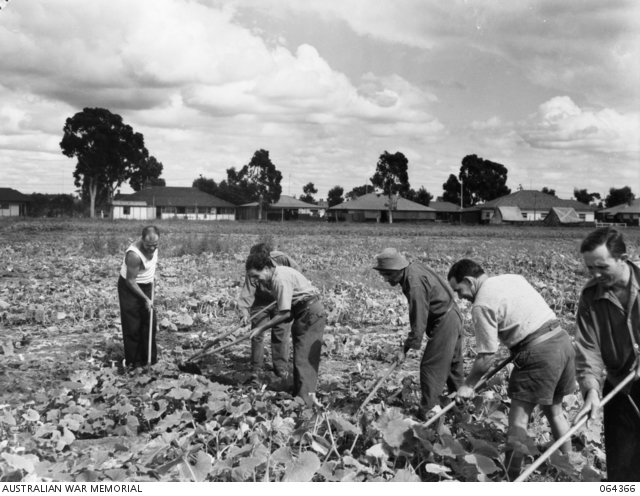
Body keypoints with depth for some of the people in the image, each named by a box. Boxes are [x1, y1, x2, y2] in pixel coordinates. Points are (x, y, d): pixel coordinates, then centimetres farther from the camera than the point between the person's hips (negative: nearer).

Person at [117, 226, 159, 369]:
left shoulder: (153, 245, -12)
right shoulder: (134, 255, -34)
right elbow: (130, 281, -26)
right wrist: (146, 299, -22)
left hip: (146, 286, 7)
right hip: (129, 288, -7)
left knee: (149, 323, 10)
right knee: (132, 326, -2)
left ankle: (149, 358, 20)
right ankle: (133, 361, 9)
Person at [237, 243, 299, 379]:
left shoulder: (282, 258, -25)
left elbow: (296, 271, -5)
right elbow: (246, 294, -32)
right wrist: (244, 313, -44)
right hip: (261, 302, 0)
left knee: (281, 333, 1)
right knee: (257, 333, -2)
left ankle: (281, 366, 11)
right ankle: (256, 368, 10)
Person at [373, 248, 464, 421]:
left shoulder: (415, 284, -30)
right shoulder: (412, 269, -1)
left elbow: (419, 322, -26)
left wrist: (405, 349, -19)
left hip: (445, 321, -10)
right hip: (451, 316, 10)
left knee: (431, 366, -3)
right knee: (453, 363, 21)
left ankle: (426, 413, 5)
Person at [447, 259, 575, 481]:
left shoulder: (482, 304, -10)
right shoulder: (513, 277, 14)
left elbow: (487, 355, -9)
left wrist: (468, 385, 2)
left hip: (539, 352, -9)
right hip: (561, 338, 9)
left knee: (518, 419, -1)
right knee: (554, 411, 22)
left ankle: (510, 478, 3)